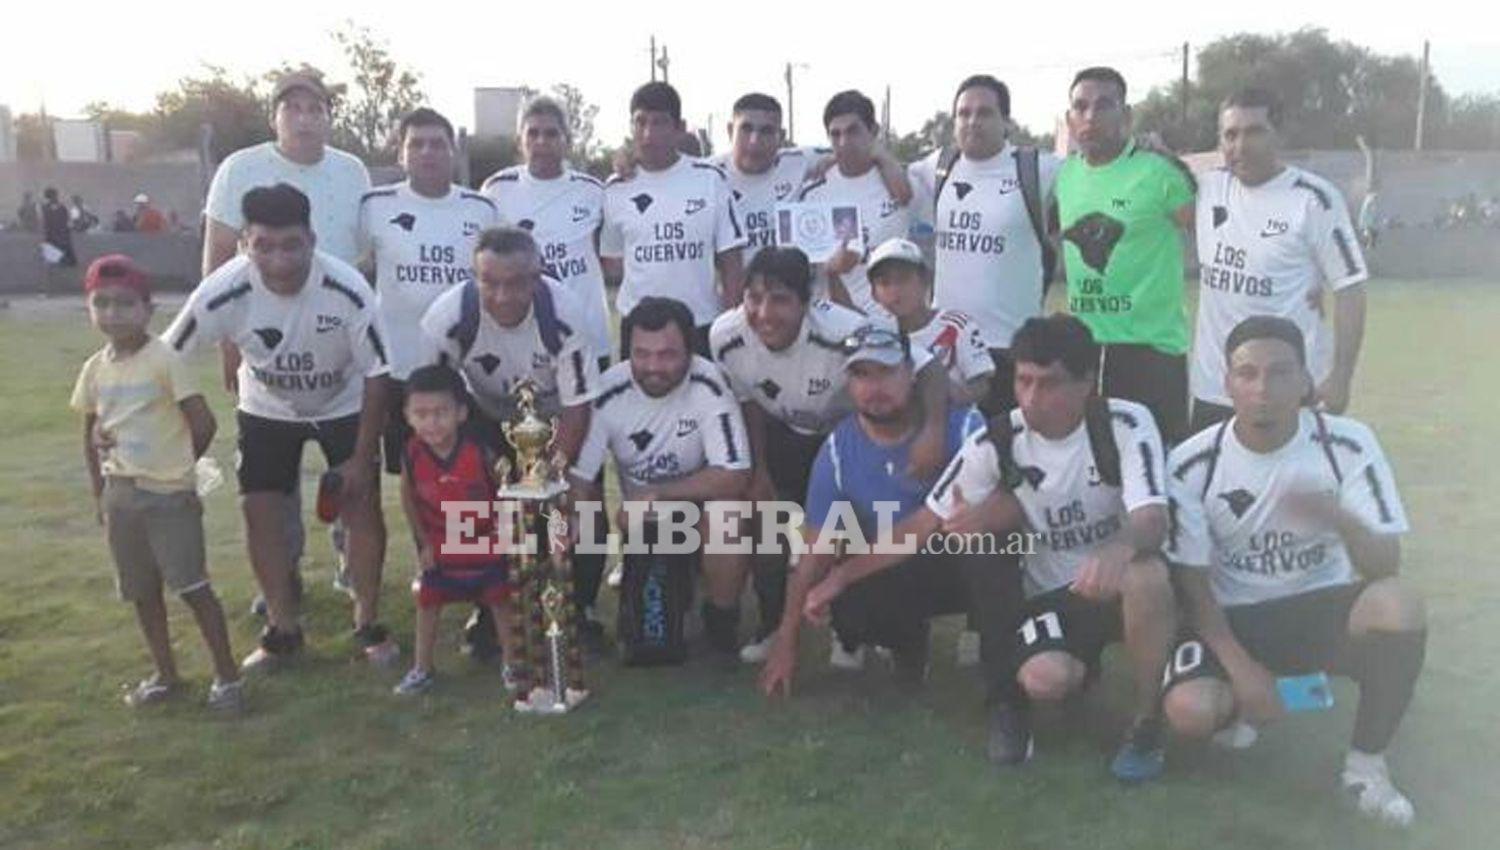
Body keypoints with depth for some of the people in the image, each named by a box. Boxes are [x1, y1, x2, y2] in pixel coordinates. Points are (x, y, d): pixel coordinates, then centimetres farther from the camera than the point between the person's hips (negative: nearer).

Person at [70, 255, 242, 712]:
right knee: (142, 591, 14)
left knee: (193, 586, -3)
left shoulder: (164, 360, -12)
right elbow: (91, 434, 16)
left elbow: (203, 424, -12)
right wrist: (100, 493, 13)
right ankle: (165, 675, 28)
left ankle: (227, 675, 6)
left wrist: (175, 467, 2)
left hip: (170, 495, -6)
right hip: (120, 495, 6)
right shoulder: (95, 368, 5)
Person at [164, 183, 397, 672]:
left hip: (343, 406, -1)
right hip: (266, 411, 2)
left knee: (362, 505, -7)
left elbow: (375, 375, -20)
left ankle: (369, 623, 11)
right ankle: (283, 629, 16)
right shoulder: (222, 293, -30)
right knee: (259, 511, -1)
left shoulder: (348, 290, -32)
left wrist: (362, 458, -17)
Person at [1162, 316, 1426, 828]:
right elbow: (1192, 582, -6)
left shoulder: (1349, 444, -13)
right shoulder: (1192, 464, -13)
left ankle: (1366, 765, -9)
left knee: (1398, 604, -32)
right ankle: (1234, 705, 13)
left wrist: (1338, 519, -41)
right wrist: (1242, 667, -16)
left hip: (1319, 608, 1)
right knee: (1189, 711, -29)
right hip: (1233, 618, 0)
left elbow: (1386, 565, -18)